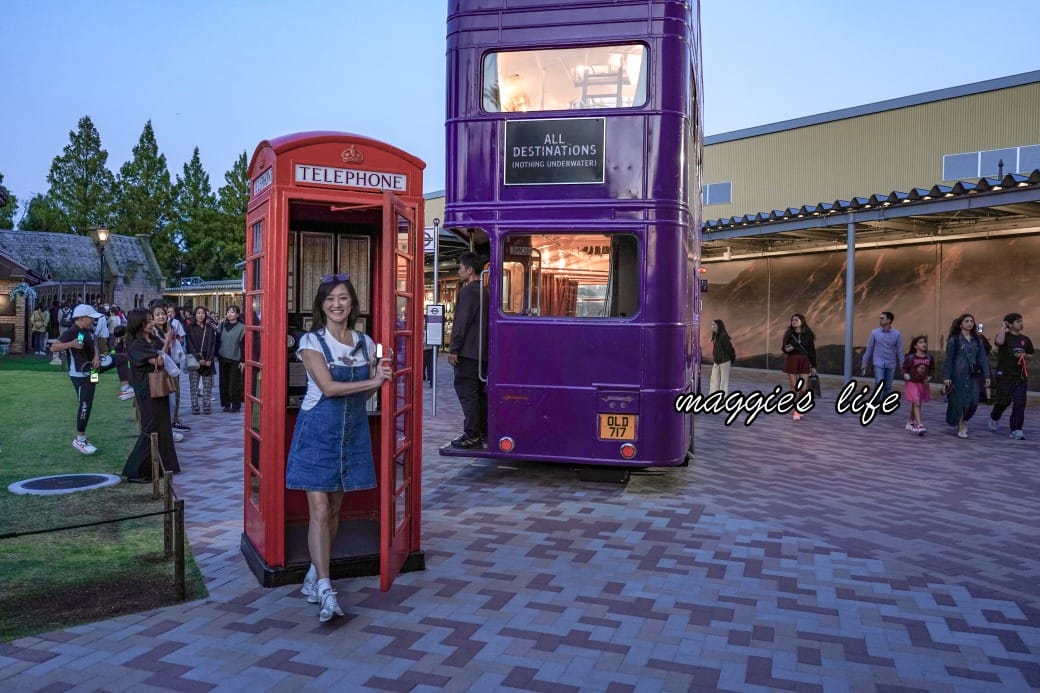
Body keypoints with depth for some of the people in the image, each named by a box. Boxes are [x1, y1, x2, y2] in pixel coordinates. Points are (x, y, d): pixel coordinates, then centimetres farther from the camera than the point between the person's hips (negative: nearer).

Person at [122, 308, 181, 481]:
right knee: (150, 430, -5)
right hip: (147, 392, -8)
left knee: (163, 427, 13)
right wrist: (167, 341, -14)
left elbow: (168, 357, 10)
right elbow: (158, 361, -22)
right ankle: (134, 471, 3)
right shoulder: (136, 345, -15)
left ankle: (161, 466, 24)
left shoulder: (155, 339, 7)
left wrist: (170, 342, -2)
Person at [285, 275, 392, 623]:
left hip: (353, 432, 5)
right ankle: (325, 589, -7)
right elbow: (328, 387, -17)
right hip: (318, 430, -4)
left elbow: (365, 393, 11)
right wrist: (373, 381, -17)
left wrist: (379, 378, -10)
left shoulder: (365, 343, 7)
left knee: (334, 509, 11)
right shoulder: (312, 341, -7)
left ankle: (314, 575, 26)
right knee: (319, 510, -8)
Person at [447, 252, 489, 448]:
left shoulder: (468, 291, -13)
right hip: (482, 351, 9)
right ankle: (482, 433, 17)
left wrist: (453, 349, -14)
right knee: (479, 392, 13)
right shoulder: (484, 292, 16)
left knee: (466, 392, -6)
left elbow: (461, 323, -17)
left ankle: (472, 435, -6)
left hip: (467, 351, -9)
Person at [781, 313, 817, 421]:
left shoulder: (808, 334, 2)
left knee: (804, 389, -3)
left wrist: (813, 366, 3)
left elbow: (812, 351, 4)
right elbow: (784, 348, 8)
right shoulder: (789, 334, 2)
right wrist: (786, 349, -17)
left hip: (805, 362, 0)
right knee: (794, 388, -1)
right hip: (792, 361, 0)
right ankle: (796, 411, 10)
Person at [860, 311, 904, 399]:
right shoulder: (874, 332, -5)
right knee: (879, 384, -13)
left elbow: (900, 351, -2)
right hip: (878, 363, -1)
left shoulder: (897, 334, -6)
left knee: (888, 386, 8)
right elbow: (869, 349, 3)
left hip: (891, 364, 1)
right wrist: (864, 364, 5)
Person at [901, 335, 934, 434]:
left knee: (915, 404, 16)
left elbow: (932, 369, 11)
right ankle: (919, 425, -18)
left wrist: (928, 378, -3)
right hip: (912, 383, -4)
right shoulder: (910, 357, -10)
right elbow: (904, 369, 0)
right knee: (917, 404, -13)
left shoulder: (929, 357, 0)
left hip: (923, 384, 4)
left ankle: (910, 422, 33)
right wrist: (906, 376, -16)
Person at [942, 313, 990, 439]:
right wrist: (946, 377, -9)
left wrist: (986, 375, 5)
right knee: (959, 400, -2)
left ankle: (964, 420, 26)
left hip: (973, 375, 4)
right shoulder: (954, 340, -1)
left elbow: (982, 358, 11)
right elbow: (949, 359, -4)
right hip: (958, 374, -4)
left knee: (973, 401, -1)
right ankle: (960, 428, 10)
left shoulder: (977, 340, 12)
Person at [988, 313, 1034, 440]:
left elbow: (1030, 356, 22)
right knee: (1004, 401, -3)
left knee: (1019, 403, -3)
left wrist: (1023, 356, -1)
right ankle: (994, 417, 27)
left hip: (1020, 376, 4)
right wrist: (1003, 327, -15)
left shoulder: (1025, 339, 11)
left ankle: (1016, 430, 3)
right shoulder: (1004, 336, -2)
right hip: (1004, 375, -4)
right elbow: (999, 341, -27)